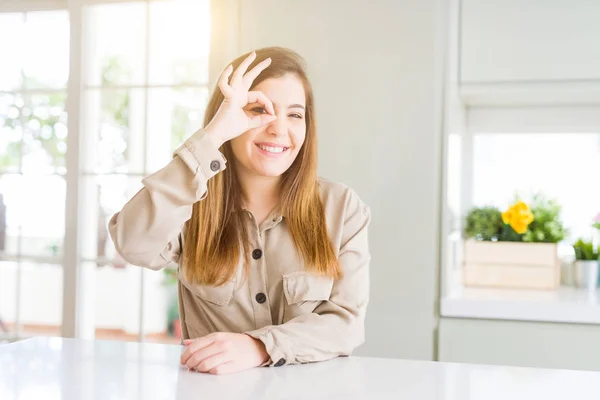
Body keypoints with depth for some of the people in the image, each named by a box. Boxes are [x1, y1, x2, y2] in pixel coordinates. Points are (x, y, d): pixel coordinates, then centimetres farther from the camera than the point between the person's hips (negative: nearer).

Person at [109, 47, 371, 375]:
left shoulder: (342, 207, 0)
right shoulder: (190, 206, -1)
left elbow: (347, 320, -5)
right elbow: (134, 245, -21)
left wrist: (259, 346, -22)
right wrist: (211, 137, -20)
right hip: (210, 387, 0)